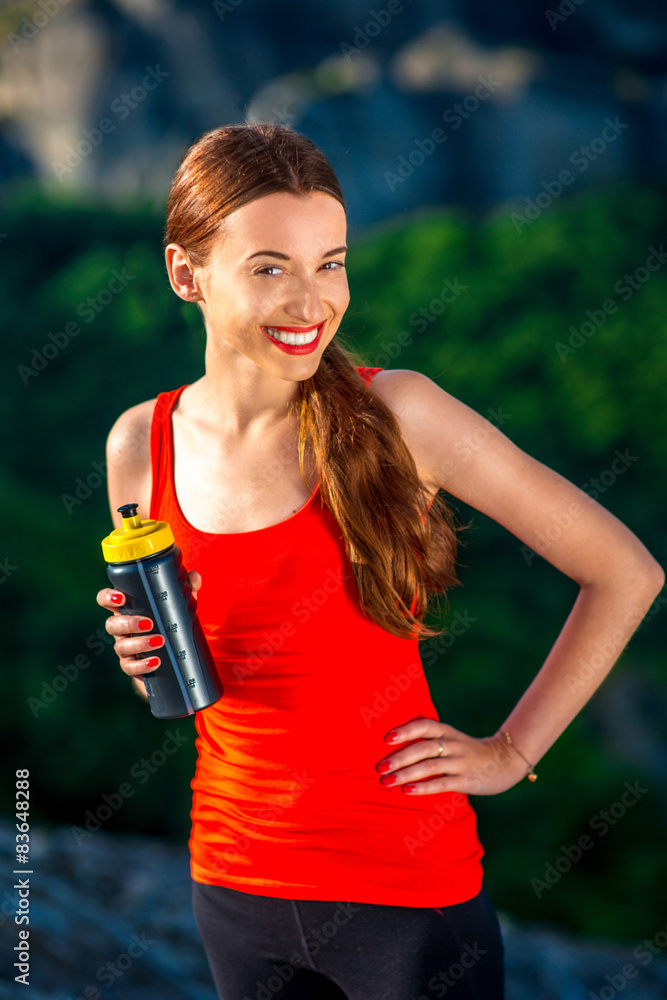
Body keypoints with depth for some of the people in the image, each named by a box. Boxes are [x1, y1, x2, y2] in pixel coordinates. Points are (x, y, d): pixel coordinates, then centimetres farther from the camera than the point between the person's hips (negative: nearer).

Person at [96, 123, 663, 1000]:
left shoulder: (397, 415, -15)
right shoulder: (141, 445, -4)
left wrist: (512, 750, -7)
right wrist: (147, 656, -10)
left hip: (409, 890, -3)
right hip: (235, 885, 4)